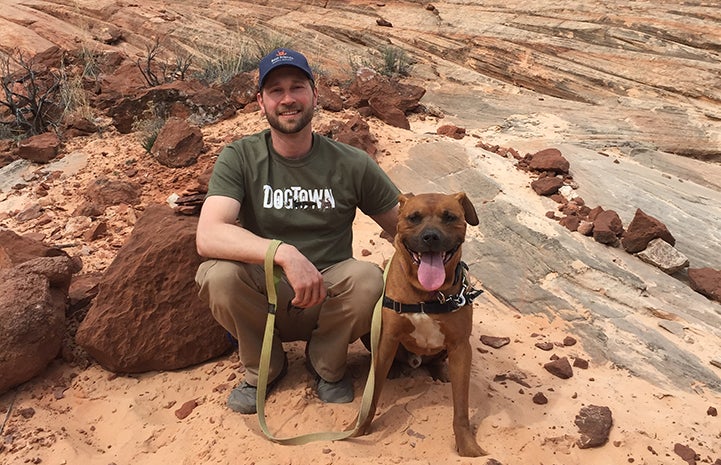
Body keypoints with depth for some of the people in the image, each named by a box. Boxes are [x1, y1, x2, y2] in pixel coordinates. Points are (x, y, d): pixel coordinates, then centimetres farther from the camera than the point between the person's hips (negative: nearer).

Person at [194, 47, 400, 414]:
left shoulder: (351, 164, -5)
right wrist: (284, 253, -39)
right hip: (262, 298, 0)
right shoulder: (240, 159, -8)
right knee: (217, 274, -31)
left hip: (327, 298, 1)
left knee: (368, 279, -31)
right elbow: (208, 236, -24)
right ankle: (264, 367, 2)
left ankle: (327, 365, 3)